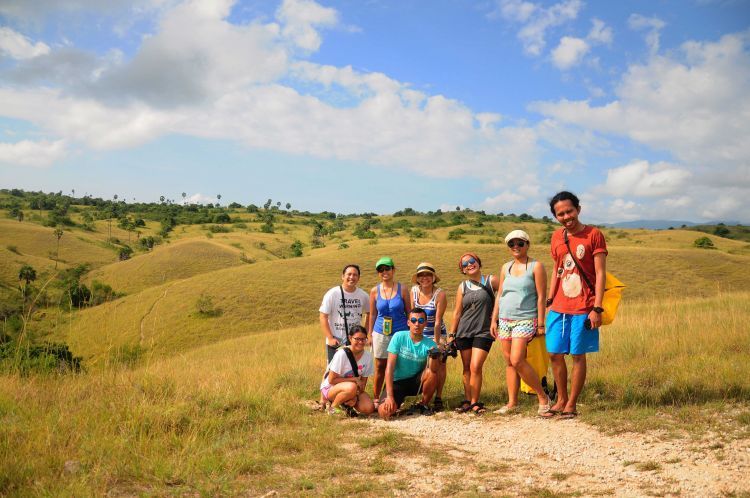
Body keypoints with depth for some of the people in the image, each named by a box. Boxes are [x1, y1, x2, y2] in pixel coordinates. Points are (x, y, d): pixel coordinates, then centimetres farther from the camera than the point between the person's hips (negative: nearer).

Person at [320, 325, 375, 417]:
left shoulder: (368, 356, -8)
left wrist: (356, 396, -20)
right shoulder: (341, 354, -23)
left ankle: (345, 405, 7)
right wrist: (354, 379, -20)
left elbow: (363, 382, -3)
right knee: (351, 387, -38)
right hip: (330, 388, -5)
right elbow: (331, 380, -20)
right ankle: (333, 407, -10)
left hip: (354, 388, 5)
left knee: (369, 409, -21)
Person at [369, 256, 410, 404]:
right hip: (380, 334, 1)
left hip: (400, 333, -1)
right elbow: (372, 315, 9)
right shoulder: (375, 291, 2)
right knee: (380, 367, 6)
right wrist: (370, 335, 8)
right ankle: (376, 399, 15)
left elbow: (409, 313, 4)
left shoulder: (402, 290, -1)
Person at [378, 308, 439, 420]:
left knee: (432, 373, -30)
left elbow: (434, 370, -26)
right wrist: (389, 396, -22)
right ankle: (399, 401, 11)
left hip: (416, 381, 2)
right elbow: (390, 367, -16)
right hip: (397, 381, -1)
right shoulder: (399, 337, -14)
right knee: (384, 412, -26)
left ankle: (423, 404, -3)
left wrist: (434, 356, -48)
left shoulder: (429, 344, -10)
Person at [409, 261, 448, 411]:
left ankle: (438, 397, 2)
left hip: (437, 334, -3)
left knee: (439, 363, -8)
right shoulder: (414, 291, -6)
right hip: (419, 334, 3)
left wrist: (436, 342, -20)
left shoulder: (440, 294, -17)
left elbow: (438, 321, -18)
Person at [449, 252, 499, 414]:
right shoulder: (462, 287, 8)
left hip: (483, 332, -3)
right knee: (467, 368, 8)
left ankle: (475, 402, 0)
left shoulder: (491, 281, 0)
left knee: (475, 367, -11)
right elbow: (457, 312, 10)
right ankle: (467, 400, 16)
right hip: (464, 332, 3)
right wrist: (452, 334, 9)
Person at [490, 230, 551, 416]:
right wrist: (494, 320, 12)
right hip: (505, 321, 6)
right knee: (509, 362, 6)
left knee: (517, 360, -16)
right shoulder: (506, 267, 13)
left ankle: (543, 397, -2)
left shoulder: (535, 266, -3)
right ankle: (512, 403, 13)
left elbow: (541, 296, -6)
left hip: (525, 320, -6)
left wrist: (541, 323, -10)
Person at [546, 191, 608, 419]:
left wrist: (597, 308, -16)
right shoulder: (557, 237, 9)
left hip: (582, 309, -5)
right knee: (555, 354, 8)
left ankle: (571, 405, 13)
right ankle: (561, 400, 24)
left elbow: (600, 273, -10)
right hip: (559, 307, 5)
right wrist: (550, 302, 12)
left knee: (578, 355, 2)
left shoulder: (593, 235, -7)